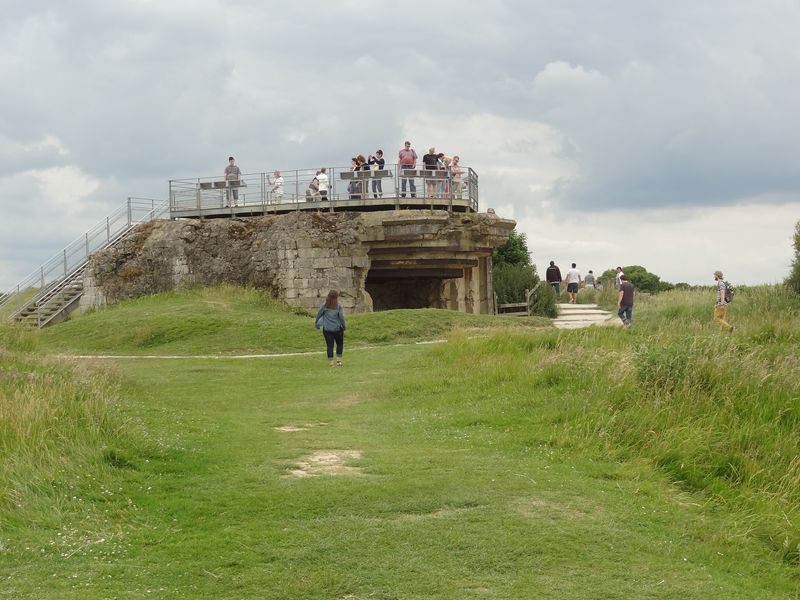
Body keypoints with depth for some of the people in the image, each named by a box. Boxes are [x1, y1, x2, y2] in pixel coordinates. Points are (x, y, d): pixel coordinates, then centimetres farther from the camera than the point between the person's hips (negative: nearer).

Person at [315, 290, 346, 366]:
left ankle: (330, 362, 2)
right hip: (337, 328, -1)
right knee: (339, 344, 16)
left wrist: (317, 324, 12)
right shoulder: (338, 306, -7)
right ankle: (339, 360, 11)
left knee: (329, 345, 4)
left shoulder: (324, 305, -3)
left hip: (327, 329, 1)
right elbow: (341, 317, -9)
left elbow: (319, 315, 0)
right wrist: (343, 326, 3)